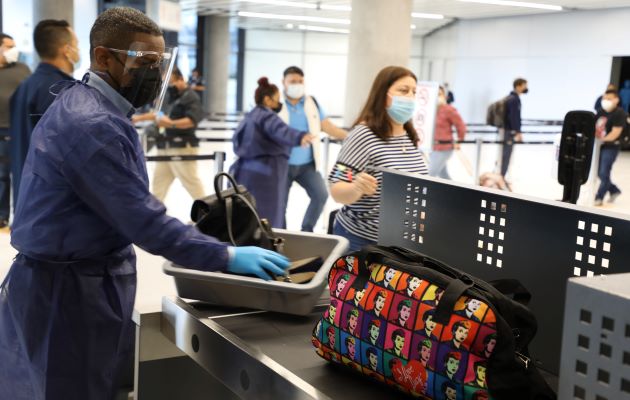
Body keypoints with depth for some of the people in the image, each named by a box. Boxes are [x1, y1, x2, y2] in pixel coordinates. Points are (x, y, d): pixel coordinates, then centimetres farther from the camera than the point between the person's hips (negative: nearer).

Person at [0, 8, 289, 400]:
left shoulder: (81, 105, 11)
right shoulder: (92, 124, -24)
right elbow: (144, 221, -26)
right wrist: (227, 257, -22)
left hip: (71, 279, 10)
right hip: (71, 290, -10)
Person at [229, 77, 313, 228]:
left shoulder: (250, 116, 20)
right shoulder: (267, 116, -9)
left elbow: (237, 141, 36)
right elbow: (281, 130, -32)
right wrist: (300, 137, -50)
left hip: (246, 172, 10)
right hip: (264, 175, -10)